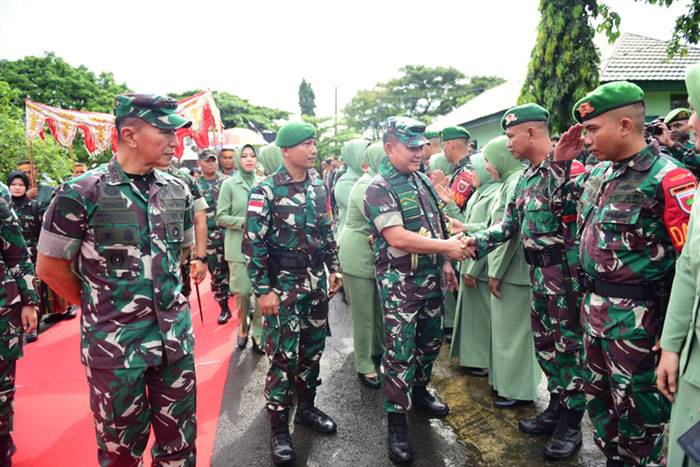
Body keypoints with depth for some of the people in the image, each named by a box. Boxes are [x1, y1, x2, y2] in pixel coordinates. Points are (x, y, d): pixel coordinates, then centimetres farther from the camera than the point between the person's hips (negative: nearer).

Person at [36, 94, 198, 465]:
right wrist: (100, 306, 5)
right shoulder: (81, 194, -12)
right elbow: (49, 268, -3)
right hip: (115, 343, -4)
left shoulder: (178, 192, 2)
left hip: (176, 338, 4)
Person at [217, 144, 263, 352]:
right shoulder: (229, 184, -4)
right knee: (242, 291, 6)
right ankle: (243, 329, 29)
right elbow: (221, 217, -5)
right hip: (239, 247, -2)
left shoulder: (262, 183, 5)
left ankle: (258, 334, 16)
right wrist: (245, 222, -17)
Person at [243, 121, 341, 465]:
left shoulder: (319, 188, 7)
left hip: (316, 282, 6)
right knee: (283, 355, 0)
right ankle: (278, 428, 16)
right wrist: (263, 290, -15)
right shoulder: (266, 191, -11)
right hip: (283, 284, -6)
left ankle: (306, 407, 34)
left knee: (312, 349, 15)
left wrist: (333, 270, 12)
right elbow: (253, 244, -13)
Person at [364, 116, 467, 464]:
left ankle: (419, 390, 41)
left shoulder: (421, 180, 9)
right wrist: (447, 247, -24)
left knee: (431, 338, 19)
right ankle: (397, 421, 14)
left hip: (430, 275, 8)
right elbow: (397, 237, -25)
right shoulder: (379, 188, -15)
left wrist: (445, 263, 13)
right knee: (400, 351, -1)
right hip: (399, 282, -7)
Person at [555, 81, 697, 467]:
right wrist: (560, 161, 8)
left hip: (636, 317, -7)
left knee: (638, 409, 9)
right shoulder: (598, 173, 6)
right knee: (599, 396, 21)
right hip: (592, 307, 8)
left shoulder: (668, 180, -17)